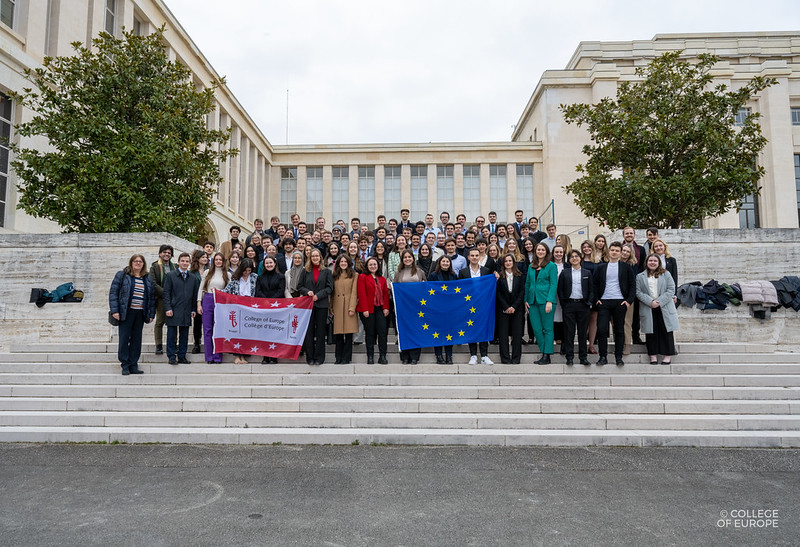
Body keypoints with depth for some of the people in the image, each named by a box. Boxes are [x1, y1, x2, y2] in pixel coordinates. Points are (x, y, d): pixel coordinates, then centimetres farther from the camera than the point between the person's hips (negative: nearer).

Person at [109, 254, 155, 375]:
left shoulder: (148, 279, 13)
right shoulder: (122, 275, 2)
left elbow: (152, 297, 15)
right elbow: (113, 292, -2)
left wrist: (151, 314, 8)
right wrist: (114, 311, -11)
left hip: (140, 314, 4)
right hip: (126, 312, -3)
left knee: (136, 340, 6)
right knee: (124, 339, -1)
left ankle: (133, 365, 14)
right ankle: (125, 365, 8)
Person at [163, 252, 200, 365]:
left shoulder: (193, 278, 12)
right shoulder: (170, 276, 3)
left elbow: (194, 295, 14)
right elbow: (166, 293, -1)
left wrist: (193, 309, 7)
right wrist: (168, 308, -10)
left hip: (186, 312, 3)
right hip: (173, 311, -3)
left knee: (184, 335, 7)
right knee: (172, 334, 0)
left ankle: (182, 356, 14)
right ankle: (171, 357, 8)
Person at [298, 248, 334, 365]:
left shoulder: (326, 271, 6)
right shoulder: (305, 271, 9)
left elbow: (330, 287, -1)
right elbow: (300, 286, 7)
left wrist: (318, 295, -11)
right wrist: (307, 292, -12)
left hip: (322, 304, -1)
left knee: (320, 331, 1)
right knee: (309, 331, 3)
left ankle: (319, 358, 8)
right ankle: (310, 357, 10)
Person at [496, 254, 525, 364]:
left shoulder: (520, 276, 6)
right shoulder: (499, 276, 4)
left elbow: (522, 292, 2)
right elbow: (498, 293, 0)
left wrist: (514, 306, -8)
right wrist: (506, 307, -8)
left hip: (517, 308, 1)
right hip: (503, 308, 0)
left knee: (517, 334, 0)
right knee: (503, 334, -1)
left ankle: (516, 358, 7)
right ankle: (505, 358, 4)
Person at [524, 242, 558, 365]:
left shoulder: (551, 266, -1)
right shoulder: (531, 266, 15)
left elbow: (553, 284, -6)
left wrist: (550, 301, -15)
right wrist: (526, 300, 9)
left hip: (545, 300, -5)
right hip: (533, 301, 5)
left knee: (547, 329, 0)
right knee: (536, 329, 4)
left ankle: (547, 356, 3)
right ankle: (543, 353, 14)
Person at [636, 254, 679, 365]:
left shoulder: (666, 274, 8)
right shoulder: (640, 276, 9)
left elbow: (671, 289, 0)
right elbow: (638, 292, 0)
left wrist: (659, 301, -11)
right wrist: (650, 302, -13)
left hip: (665, 308, 0)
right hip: (648, 309, 0)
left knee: (666, 331, 1)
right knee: (651, 332, 2)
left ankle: (668, 356, 7)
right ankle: (653, 356, 7)